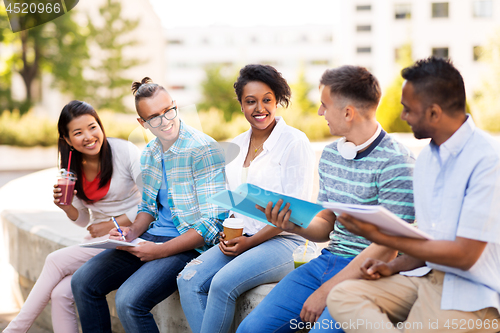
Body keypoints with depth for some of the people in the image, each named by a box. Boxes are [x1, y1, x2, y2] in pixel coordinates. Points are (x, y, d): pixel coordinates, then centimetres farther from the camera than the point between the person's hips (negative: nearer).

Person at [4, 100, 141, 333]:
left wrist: (113, 225, -15)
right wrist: (67, 208, -8)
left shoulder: (124, 152, -11)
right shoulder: (73, 166, 6)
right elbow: (85, 221, 14)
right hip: (98, 240, 5)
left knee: (56, 261, -18)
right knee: (60, 293, -20)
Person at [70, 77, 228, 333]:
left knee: (129, 301, -27)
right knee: (83, 282, -1)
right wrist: (133, 232, 0)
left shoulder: (204, 150, -16)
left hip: (189, 245, -8)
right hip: (152, 236, 8)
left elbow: (212, 223, -19)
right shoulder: (148, 155, 9)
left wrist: (160, 251, -22)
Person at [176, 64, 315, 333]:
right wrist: (228, 234, 0)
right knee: (188, 280, -18)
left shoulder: (295, 142, -6)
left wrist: (250, 242, -13)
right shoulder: (236, 146, 14)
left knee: (223, 283, -29)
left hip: (283, 241, -6)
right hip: (241, 239, 6)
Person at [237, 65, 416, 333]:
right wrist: (294, 226, -4)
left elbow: (387, 247, -17)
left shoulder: (395, 162, -14)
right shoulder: (330, 154, 12)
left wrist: (326, 291, -17)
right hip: (327, 260, 7)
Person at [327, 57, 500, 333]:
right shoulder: (426, 158, 13)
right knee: (343, 295, -15)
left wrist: (380, 237, -17)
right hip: (428, 276, 8)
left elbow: (464, 254, -18)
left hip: (472, 292, -8)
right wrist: (394, 267, -1)